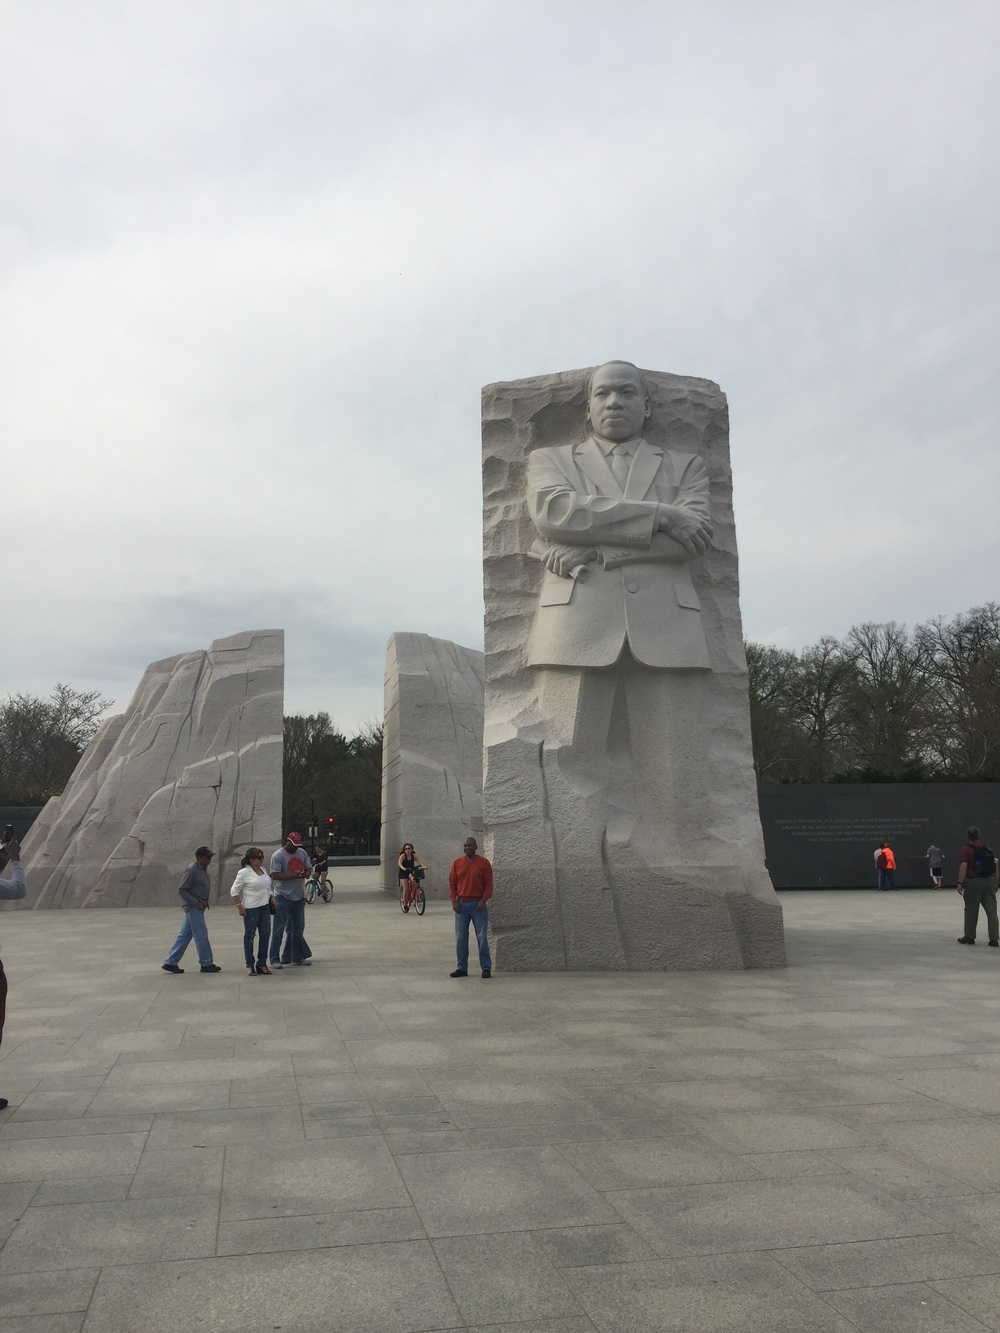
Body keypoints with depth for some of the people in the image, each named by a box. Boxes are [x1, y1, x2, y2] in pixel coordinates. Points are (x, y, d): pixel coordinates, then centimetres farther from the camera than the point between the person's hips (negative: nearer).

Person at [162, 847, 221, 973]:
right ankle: (206, 964, 6)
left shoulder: (203, 868, 9)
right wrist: (195, 903, -20)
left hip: (198, 905, 9)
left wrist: (203, 902, 11)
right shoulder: (192, 870, -18)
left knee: (185, 935, 11)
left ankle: (171, 962, 17)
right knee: (201, 935, -2)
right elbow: (181, 889, -18)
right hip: (194, 906, -9)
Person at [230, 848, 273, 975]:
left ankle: (262, 964, 16)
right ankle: (250, 966, 11)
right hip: (251, 908, -7)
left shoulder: (263, 870, 11)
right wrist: (240, 906, -14)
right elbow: (234, 891, -9)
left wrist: (271, 898, 12)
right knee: (250, 935, 3)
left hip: (265, 907, 7)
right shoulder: (244, 872, -10)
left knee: (265, 934, 6)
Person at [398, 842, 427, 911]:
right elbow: (399, 863, -28)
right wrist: (403, 868, -48)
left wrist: (423, 866, -34)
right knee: (406, 888, -13)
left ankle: (412, 894, -8)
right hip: (403, 873, -3)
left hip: (411, 872, 3)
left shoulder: (414, 855, -3)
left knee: (413, 880, -30)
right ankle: (405, 904, 0)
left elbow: (419, 861, -14)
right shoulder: (403, 855, -12)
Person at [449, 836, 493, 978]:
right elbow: (452, 883, 6)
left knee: (482, 937, -1)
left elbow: (489, 884, -2)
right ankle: (462, 968, 14)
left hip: (478, 904, -3)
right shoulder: (457, 863, 6)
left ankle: (486, 968, 5)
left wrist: (483, 900, -11)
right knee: (460, 938, 5)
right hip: (461, 904, 3)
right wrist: (454, 901, -4)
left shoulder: (483, 863, -1)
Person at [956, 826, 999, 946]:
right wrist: (995, 884, 20)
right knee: (991, 911, 3)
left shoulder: (966, 849, -7)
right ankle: (994, 939, -1)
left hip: (973, 882, -4)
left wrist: (960, 883, -15)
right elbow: (995, 867, 12)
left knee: (971, 911, 7)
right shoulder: (987, 849, 9)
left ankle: (969, 937, 15)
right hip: (989, 881, 4)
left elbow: (964, 866, -17)